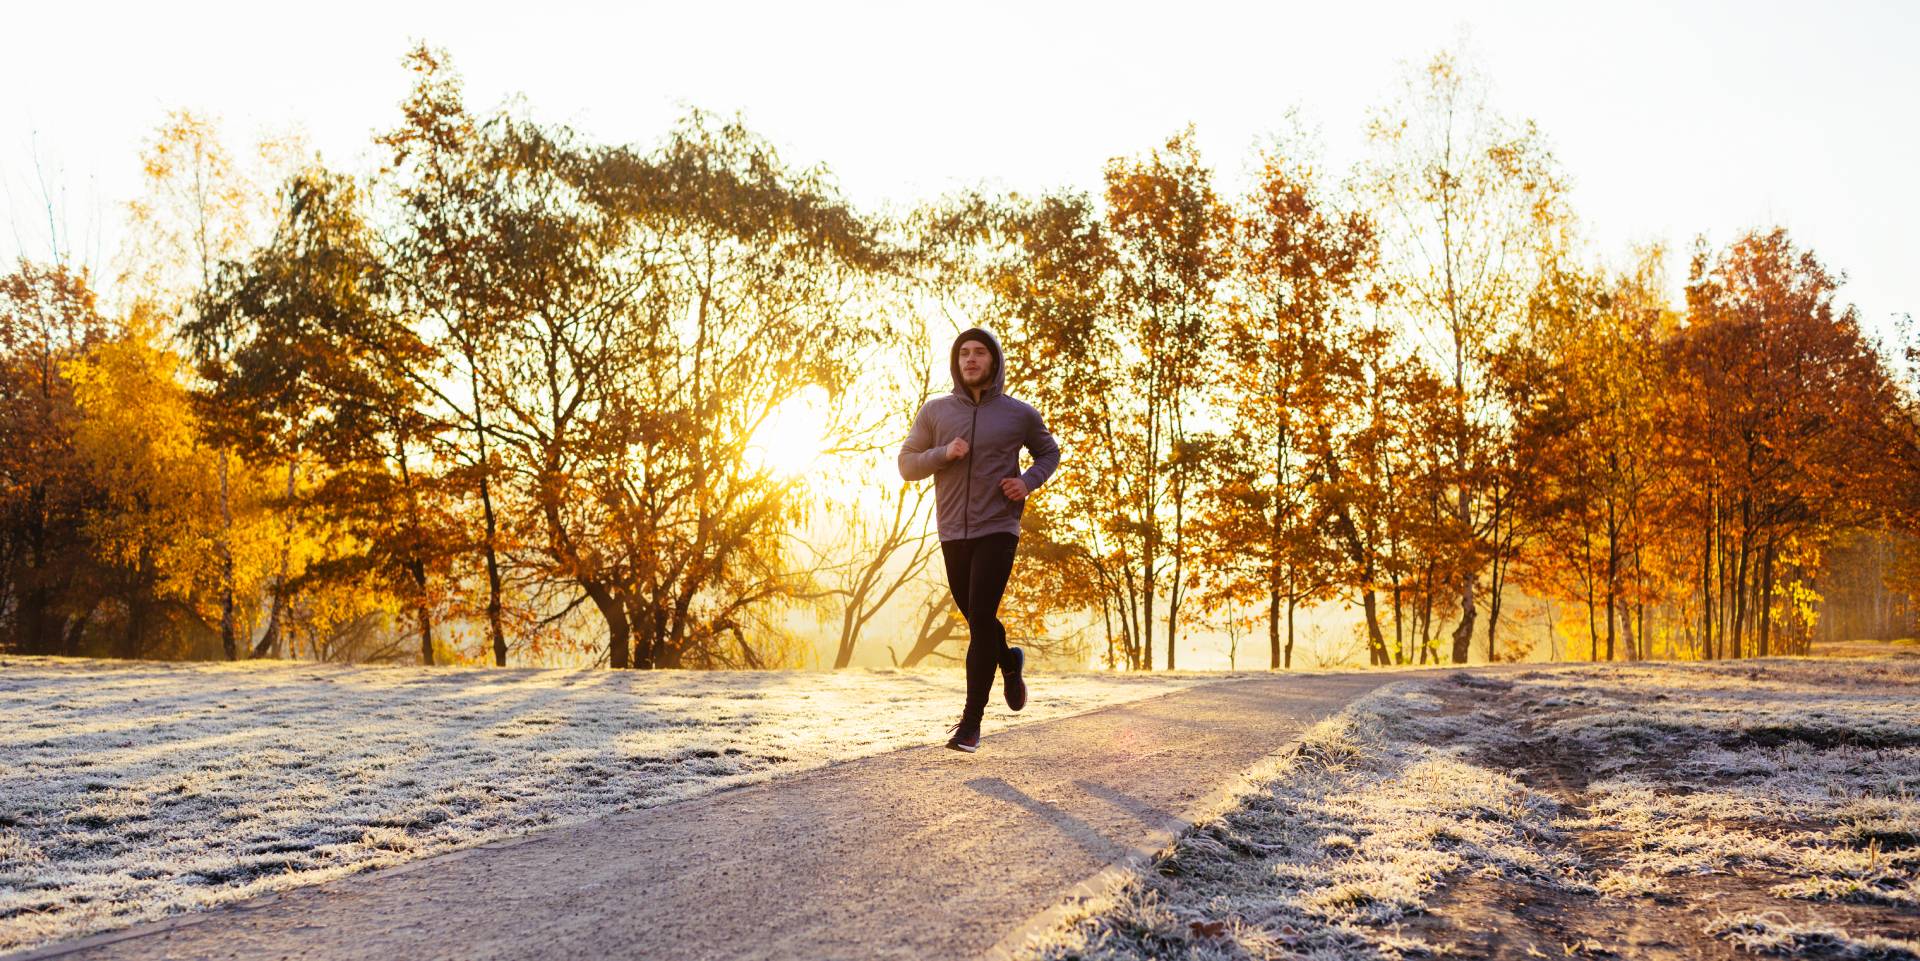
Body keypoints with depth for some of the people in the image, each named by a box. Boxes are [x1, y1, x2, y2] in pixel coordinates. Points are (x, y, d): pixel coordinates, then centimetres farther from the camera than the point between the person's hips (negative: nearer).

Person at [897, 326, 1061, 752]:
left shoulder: (1019, 414, 1)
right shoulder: (935, 411, 4)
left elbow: (1049, 451, 17)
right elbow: (906, 464, 5)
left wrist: (1030, 481, -3)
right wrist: (944, 453, -14)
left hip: (998, 530, -3)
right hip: (953, 533, 3)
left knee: (980, 620, -12)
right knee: (975, 619, 15)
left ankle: (971, 722, -7)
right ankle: (1010, 661, 48)